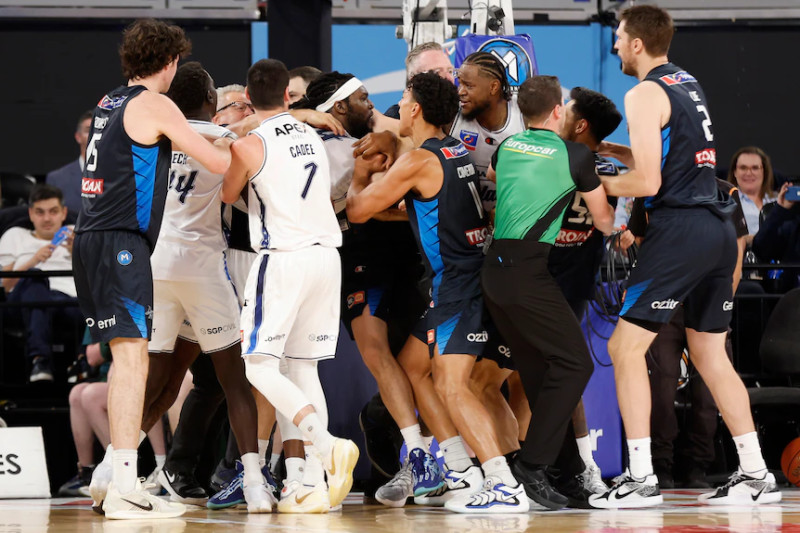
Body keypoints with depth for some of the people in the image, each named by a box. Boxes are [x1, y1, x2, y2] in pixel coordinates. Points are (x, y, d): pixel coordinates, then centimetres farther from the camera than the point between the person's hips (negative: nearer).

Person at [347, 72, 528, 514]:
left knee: (451, 386, -15)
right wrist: (381, 168, 34)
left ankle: (505, 487, -26)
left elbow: (358, 210, -5)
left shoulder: (418, 161, -13)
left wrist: (360, 176, 15)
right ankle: (462, 467, 24)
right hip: (465, 277, 10)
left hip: (458, 284, -10)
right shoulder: (458, 152, 13)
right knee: (408, 365, 21)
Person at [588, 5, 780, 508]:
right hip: (719, 228, 9)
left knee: (626, 348, -4)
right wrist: (608, 149, 28)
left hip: (679, 230, -9)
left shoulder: (645, 94, -9)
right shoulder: (689, 84, 18)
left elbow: (648, 182, -15)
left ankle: (642, 479, -9)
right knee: (711, 354, 16)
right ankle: (756, 475, 15)